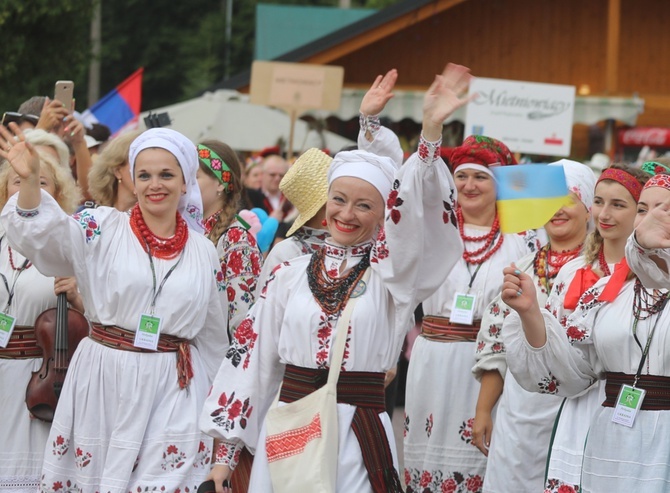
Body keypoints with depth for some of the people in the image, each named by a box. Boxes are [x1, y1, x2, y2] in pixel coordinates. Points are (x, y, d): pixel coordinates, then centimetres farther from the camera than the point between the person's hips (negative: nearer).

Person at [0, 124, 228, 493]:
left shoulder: (203, 251, 8)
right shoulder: (104, 229, 0)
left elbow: (213, 336, 16)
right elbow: (42, 234, -16)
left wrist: (210, 403, 16)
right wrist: (30, 180, -33)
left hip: (171, 391, 1)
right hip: (102, 382, -1)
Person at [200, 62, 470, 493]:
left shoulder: (391, 272, 2)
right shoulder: (291, 274, 8)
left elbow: (417, 208, -15)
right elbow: (252, 357, 9)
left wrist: (432, 130, -30)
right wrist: (225, 449, 6)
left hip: (357, 437, -2)